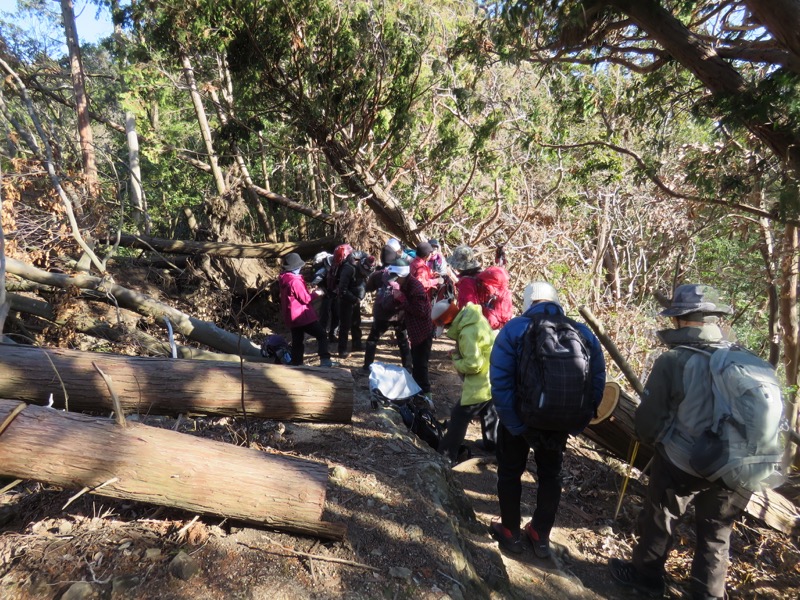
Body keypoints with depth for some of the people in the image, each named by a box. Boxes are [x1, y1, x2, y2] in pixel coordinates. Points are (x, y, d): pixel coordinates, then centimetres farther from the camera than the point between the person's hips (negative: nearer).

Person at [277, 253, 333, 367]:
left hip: (291, 317, 9)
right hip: (302, 316, -9)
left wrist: (307, 291, 10)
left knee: (297, 341, 14)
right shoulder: (295, 281, -21)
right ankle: (325, 360, -9)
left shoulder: (284, 279, 8)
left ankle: (296, 364, 16)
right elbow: (305, 299, -16)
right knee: (322, 335, -2)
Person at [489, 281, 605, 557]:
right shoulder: (584, 333, -5)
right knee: (551, 474, 23)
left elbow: (501, 383, -24)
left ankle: (511, 532, 32)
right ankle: (541, 536, 35)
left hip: (519, 419, -3)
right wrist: (576, 424, -1)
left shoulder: (514, 329, -16)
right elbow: (597, 384, -5)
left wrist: (518, 426, -19)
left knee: (510, 472, 19)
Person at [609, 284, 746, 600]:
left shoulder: (671, 361, -18)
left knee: (659, 520, 18)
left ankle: (645, 574, 38)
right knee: (716, 531, 22)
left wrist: (652, 439, 10)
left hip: (680, 463, -4)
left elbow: (648, 419, -13)